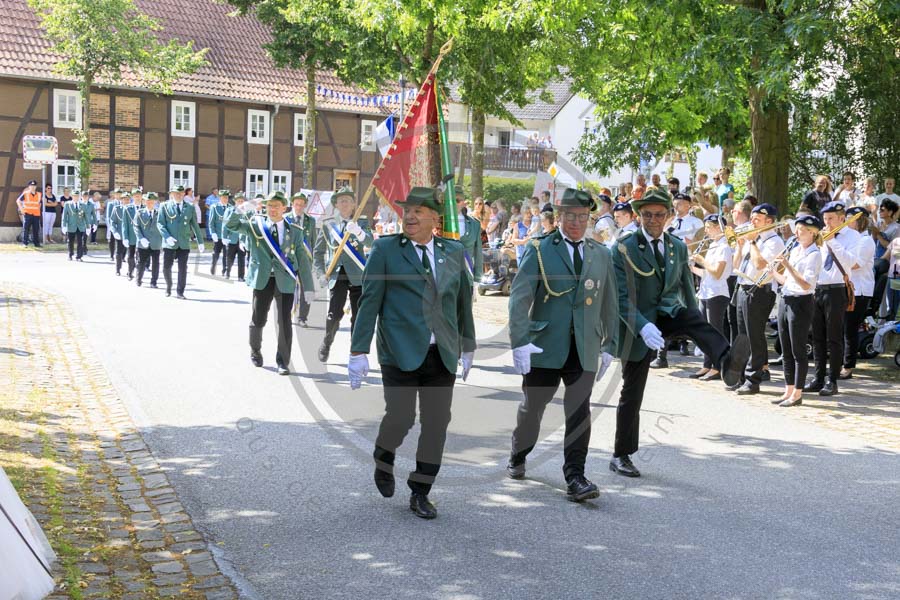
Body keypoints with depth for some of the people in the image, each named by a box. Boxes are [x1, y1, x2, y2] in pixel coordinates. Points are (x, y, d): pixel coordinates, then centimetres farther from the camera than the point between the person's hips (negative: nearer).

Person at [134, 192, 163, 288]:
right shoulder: (140, 212, 2)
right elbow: (136, 226, 0)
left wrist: (163, 241, 1)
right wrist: (141, 239, -12)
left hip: (156, 244, 0)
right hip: (143, 244, 0)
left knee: (155, 264, 5)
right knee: (141, 263, 5)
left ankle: (153, 282, 15)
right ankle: (139, 280, 22)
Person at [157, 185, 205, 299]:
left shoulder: (190, 208, 8)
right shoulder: (165, 206, 4)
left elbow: (195, 225, 12)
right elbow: (160, 223, 0)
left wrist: (200, 242, 11)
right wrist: (167, 237, -15)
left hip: (184, 243, 1)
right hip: (169, 243, -1)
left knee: (183, 269, -1)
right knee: (166, 267, 3)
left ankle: (180, 292, 9)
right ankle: (168, 287, 28)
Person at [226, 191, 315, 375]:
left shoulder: (294, 231, 8)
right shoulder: (256, 224, 7)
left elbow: (303, 260, 7)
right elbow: (231, 224, 0)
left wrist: (308, 287, 3)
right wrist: (241, 210, -19)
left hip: (285, 281, 0)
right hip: (262, 279, 0)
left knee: (284, 322, -5)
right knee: (258, 320, 7)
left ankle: (282, 362, 6)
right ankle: (255, 353, 32)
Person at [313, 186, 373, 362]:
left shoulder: (361, 223, 7)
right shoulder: (328, 224, 9)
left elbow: (370, 243, -13)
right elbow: (319, 251, 17)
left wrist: (358, 232, -32)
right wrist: (322, 272, 6)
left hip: (357, 276, 0)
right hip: (337, 275, 0)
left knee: (359, 317, 0)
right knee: (334, 315, -9)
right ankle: (326, 344, 18)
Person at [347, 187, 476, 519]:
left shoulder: (454, 253, 10)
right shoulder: (385, 249, 0)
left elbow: (464, 301, 17)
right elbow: (370, 301, -2)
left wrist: (468, 347, 20)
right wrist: (358, 351, -7)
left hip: (442, 354, 3)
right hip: (400, 352, -3)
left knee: (436, 424, 3)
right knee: (400, 417, -7)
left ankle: (420, 493, 16)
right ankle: (384, 458, 28)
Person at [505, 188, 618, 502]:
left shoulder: (601, 255, 11)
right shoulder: (539, 250, -1)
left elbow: (609, 305, 16)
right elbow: (519, 297, -9)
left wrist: (608, 347, 12)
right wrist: (519, 342, -19)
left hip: (584, 349, 2)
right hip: (544, 346, -2)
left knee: (579, 412, -6)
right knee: (533, 407, 11)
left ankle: (575, 478, 1)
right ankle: (517, 458, 35)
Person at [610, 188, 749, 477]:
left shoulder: (678, 247, 5)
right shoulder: (624, 249, -10)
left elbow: (686, 288, 15)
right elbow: (621, 297, -17)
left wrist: (698, 328, 15)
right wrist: (643, 327, -32)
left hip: (669, 313, 3)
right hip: (637, 325, -3)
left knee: (695, 319, -31)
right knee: (632, 393, 3)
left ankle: (726, 362, -58)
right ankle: (620, 456, 16)